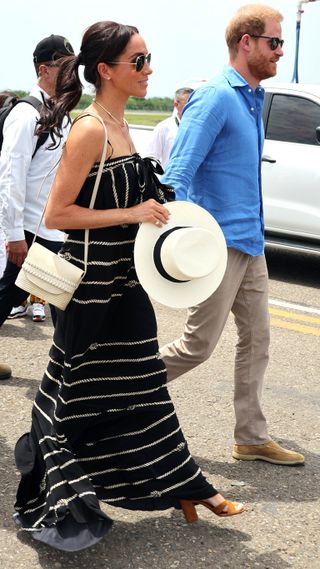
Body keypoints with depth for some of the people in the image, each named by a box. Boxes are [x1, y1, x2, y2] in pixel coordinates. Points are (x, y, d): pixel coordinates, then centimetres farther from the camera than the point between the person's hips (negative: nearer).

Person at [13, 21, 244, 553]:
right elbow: (56, 214, -20)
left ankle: (184, 488, 26)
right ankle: (54, 503, 22)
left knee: (140, 385, 16)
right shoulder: (90, 130, -17)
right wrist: (132, 214, -21)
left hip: (122, 281, 9)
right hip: (91, 284, -9)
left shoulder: (119, 125, 10)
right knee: (82, 394, 4)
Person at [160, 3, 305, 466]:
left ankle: (251, 438, 20)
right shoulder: (216, 98, -16)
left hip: (251, 244, 9)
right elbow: (177, 175, -21)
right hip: (220, 244, -9)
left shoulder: (253, 99, 13)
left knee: (256, 339, 11)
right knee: (199, 345, -2)